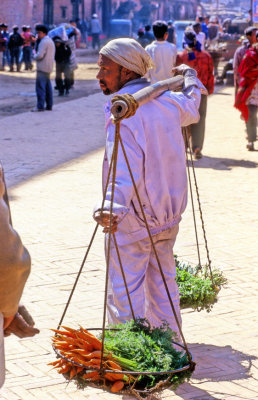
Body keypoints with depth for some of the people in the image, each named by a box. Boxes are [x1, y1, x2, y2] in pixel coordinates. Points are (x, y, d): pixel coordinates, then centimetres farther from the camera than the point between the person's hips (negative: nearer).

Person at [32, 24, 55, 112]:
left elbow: (40, 55, -21)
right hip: (49, 67, 10)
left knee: (40, 87, -10)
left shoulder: (44, 42, -14)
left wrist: (34, 56, 0)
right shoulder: (50, 41, 18)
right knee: (48, 87, 13)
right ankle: (49, 105, 15)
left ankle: (40, 106, -13)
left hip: (42, 68, -10)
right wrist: (37, 56, 13)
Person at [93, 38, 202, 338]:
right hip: (167, 215, 8)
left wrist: (114, 207, -45)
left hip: (132, 219, -8)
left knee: (124, 292, 0)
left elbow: (127, 169, -32)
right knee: (163, 283, 19)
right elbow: (191, 108, 26)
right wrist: (191, 79, 47)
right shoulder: (166, 100, 2)